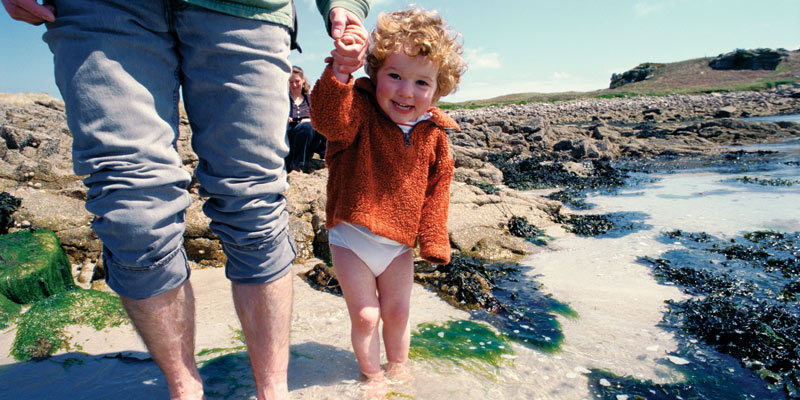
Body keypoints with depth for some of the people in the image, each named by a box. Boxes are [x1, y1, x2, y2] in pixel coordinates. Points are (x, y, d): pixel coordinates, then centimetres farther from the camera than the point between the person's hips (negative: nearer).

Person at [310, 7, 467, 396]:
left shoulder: (433, 135, -5)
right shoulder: (361, 111, -14)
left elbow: (437, 190, 2)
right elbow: (329, 120, -37)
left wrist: (433, 240, 2)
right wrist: (340, 71, -53)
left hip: (399, 243, 3)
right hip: (352, 238, -2)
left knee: (398, 312, 17)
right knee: (364, 316, 7)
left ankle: (398, 366, 44)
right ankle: (372, 374, 34)